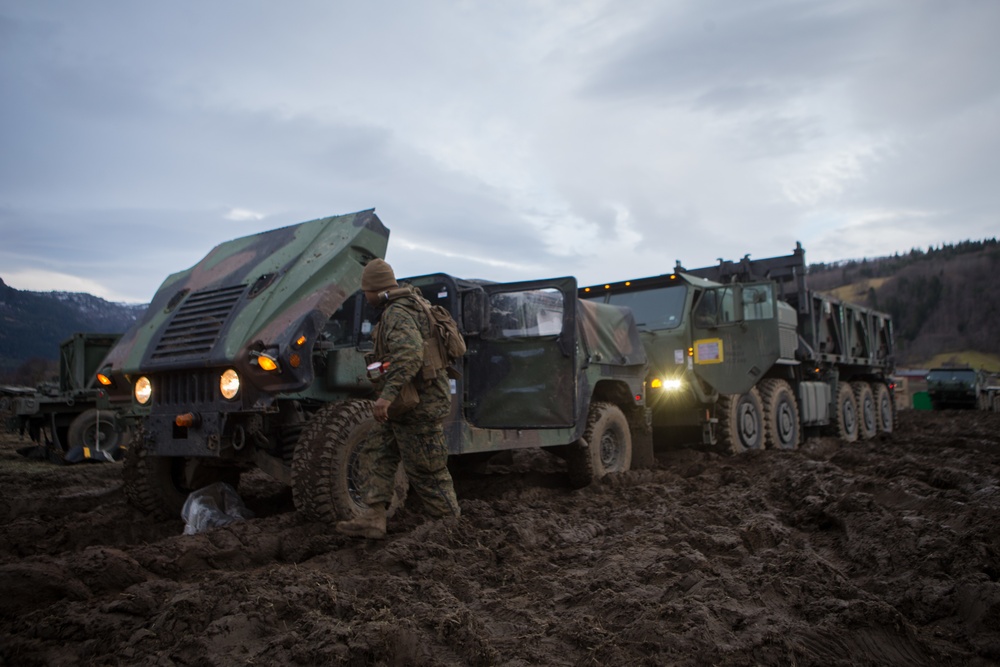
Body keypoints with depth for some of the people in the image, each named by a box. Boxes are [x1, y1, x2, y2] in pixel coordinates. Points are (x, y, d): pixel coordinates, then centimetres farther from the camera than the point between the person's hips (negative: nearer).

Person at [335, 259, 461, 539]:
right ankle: (373, 518, 11)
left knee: (426, 470, -1)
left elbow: (410, 353, -37)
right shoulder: (412, 305, 13)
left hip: (418, 405, -11)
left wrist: (388, 394, -43)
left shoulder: (397, 314, -19)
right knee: (376, 453, 11)